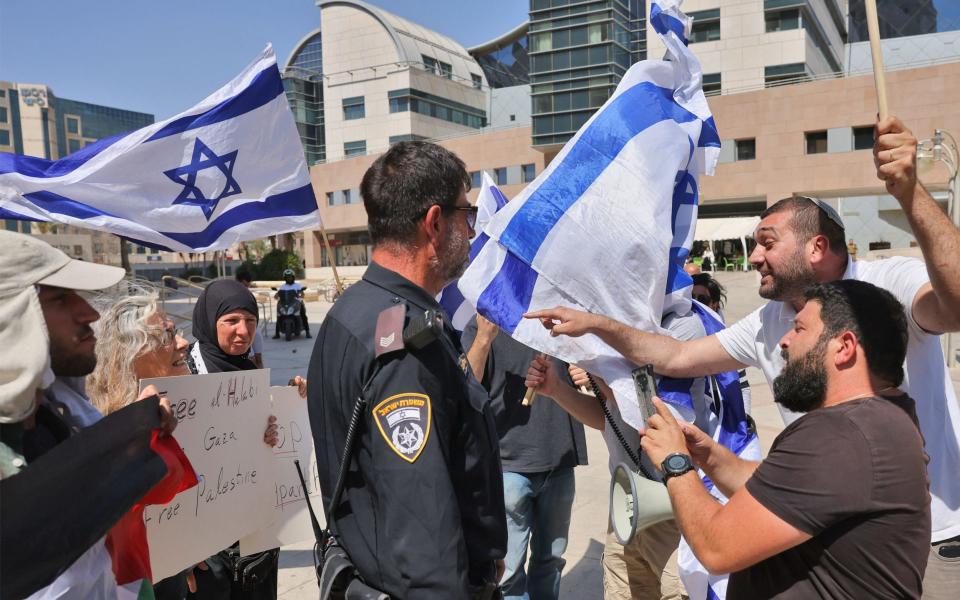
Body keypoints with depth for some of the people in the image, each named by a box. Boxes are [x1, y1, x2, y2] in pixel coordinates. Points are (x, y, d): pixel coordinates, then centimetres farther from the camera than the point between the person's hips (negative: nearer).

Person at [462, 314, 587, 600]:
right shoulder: (482, 324, -4)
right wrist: (484, 338, -23)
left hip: (560, 462, 4)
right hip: (508, 463, -4)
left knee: (550, 560, 17)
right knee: (508, 568, 1)